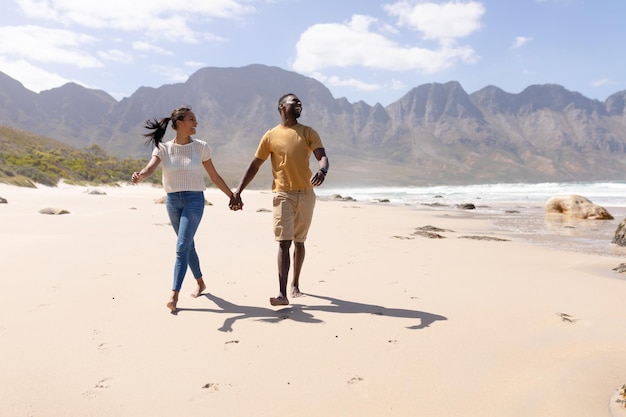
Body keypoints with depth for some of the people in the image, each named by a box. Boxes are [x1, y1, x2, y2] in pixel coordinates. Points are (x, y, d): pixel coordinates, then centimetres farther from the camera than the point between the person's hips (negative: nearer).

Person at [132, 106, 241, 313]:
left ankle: (174, 294, -9)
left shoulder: (201, 147, -1)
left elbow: (214, 176, 6)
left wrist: (232, 196, 9)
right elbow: (151, 166, -18)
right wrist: (140, 175, -41)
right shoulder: (163, 148, 0)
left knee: (182, 246, -12)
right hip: (173, 201, 3)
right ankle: (200, 282, 34)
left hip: (194, 200, -2)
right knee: (188, 246, 15)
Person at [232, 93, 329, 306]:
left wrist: (322, 171, -31)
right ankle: (282, 293, -13)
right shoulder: (271, 136, 3)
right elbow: (254, 166, 5)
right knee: (284, 242, -10)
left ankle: (295, 284, 30)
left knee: (299, 241, 14)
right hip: (283, 194, -2)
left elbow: (323, 156, -6)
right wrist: (237, 191, -3)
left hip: (306, 194, 2)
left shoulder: (309, 133, 7)